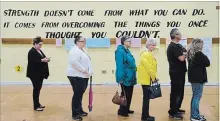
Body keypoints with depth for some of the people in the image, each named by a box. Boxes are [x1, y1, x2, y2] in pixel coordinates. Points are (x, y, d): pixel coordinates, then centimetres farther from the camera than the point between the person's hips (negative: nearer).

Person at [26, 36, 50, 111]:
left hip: (40, 73, 9)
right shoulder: (32, 52, -13)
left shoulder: (40, 51, 15)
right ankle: (36, 106, -1)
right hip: (35, 74, -9)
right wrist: (42, 60, -27)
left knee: (38, 88, 14)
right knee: (36, 88, -6)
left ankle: (37, 103, 23)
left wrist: (46, 59, 0)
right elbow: (33, 62, -23)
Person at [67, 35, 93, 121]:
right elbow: (74, 63, -26)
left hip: (83, 76, 10)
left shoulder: (82, 50, 19)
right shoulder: (75, 50, -14)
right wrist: (84, 70, -22)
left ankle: (79, 111, 27)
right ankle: (75, 114, -1)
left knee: (80, 94, 16)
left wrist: (89, 72, 13)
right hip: (76, 76, -10)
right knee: (77, 94, -7)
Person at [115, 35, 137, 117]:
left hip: (130, 77, 9)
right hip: (125, 77, -9)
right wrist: (121, 78, -23)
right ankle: (121, 111, 12)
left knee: (129, 94, 15)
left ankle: (126, 109, 27)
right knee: (125, 95, 0)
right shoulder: (120, 51, -17)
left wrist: (133, 75, 17)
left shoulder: (127, 51, 12)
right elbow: (120, 66, -21)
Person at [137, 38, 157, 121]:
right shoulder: (145, 54, -16)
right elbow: (148, 67, -22)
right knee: (146, 98, -4)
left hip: (148, 79, 10)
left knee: (147, 97, 14)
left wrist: (154, 76, 14)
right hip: (146, 79, -10)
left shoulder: (150, 54, 17)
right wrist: (153, 76, -15)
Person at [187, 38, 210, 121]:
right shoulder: (199, 54, -17)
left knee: (195, 96, 16)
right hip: (198, 78, -9)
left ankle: (194, 114, 23)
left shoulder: (191, 53, 8)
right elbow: (207, 63, -11)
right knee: (197, 97, -3)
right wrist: (205, 57, 5)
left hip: (193, 77, 9)